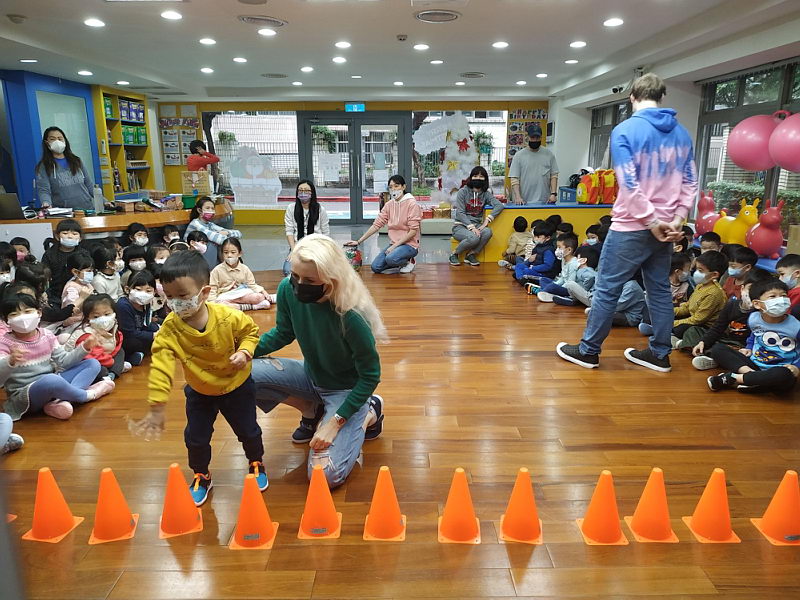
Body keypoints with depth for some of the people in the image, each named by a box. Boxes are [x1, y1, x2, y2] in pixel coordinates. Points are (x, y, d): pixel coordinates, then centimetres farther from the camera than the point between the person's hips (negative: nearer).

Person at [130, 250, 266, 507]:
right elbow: (160, 366, -29)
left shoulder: (228, 317, -29)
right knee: (195, 438, 9)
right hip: (199, 392, 2)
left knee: (248, 430, 13)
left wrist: (244, 352, -29)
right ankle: (201, 476, 39)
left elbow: (251, 331, -9)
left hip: (236, 386, -1)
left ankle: (256, 463, 43)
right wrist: (156, 407, -33)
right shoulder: (170, 328, -26)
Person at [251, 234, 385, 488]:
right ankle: (311, 410, 7)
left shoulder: (352, 316, -33)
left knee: (325, 476, -17)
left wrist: (336, 421, -23)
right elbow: (283, 333, 2)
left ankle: (369, 414, 8)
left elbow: (370, 376, -21)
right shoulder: (288, 290, -18)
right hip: (311, 375, 6)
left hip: (347, 389, -5)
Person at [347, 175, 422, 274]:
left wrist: (395, 245, -19)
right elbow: (376, 224, 4)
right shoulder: (389, 205, 7)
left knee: (390, 259, -34)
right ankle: (402, 264, 11)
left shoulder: (412, 204, -10)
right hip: (394, 244, 6)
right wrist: (359, 241, -3)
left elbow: (413, 231, -15)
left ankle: (408, 261, -1)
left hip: (409, 244, -6)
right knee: (376, 267, -11)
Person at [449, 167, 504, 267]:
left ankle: (471, 255, -10)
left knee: (488, 232, -30)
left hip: (476, 225, 4)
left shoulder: (486, 193, 6)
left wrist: (487, 220, -24)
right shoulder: (463, 192, -3)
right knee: (474, 237, -35)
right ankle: (454, 254, -9)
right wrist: (471, 227, -24)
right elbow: (460, 213, -11)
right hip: (460, 226, -4)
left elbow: (499, 205, -10)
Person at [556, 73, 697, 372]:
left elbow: (630, 184, -17)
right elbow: (690, 182, 4)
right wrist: (677, 218, 0)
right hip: (666, 226, 6)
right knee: (660, 289, 13)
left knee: (607, 289, 2)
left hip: (631, 226, -6)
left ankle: (588, 351, 11)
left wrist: (652, 221, -13)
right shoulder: (681, 133, 9)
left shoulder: (625, 130, -10)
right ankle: (660, 353, 22)